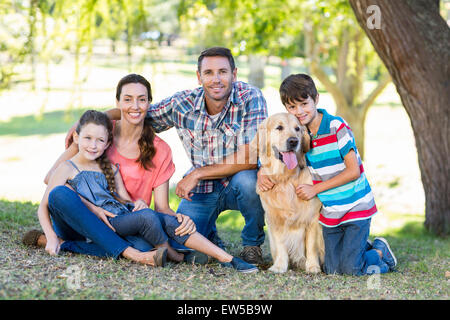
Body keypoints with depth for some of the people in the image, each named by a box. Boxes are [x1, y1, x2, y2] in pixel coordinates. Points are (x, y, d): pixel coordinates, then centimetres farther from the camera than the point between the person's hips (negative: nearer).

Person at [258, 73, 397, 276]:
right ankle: (363, 247, 29)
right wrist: (262, 173, -5)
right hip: (329, 212, 5)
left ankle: (380, 251, 20)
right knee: (332, 269, 2)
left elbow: (353, 171, -16)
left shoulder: (336, 126, -15)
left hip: (356, 207, -5)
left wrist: (316, 188, -14)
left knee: (351, 268, -9)